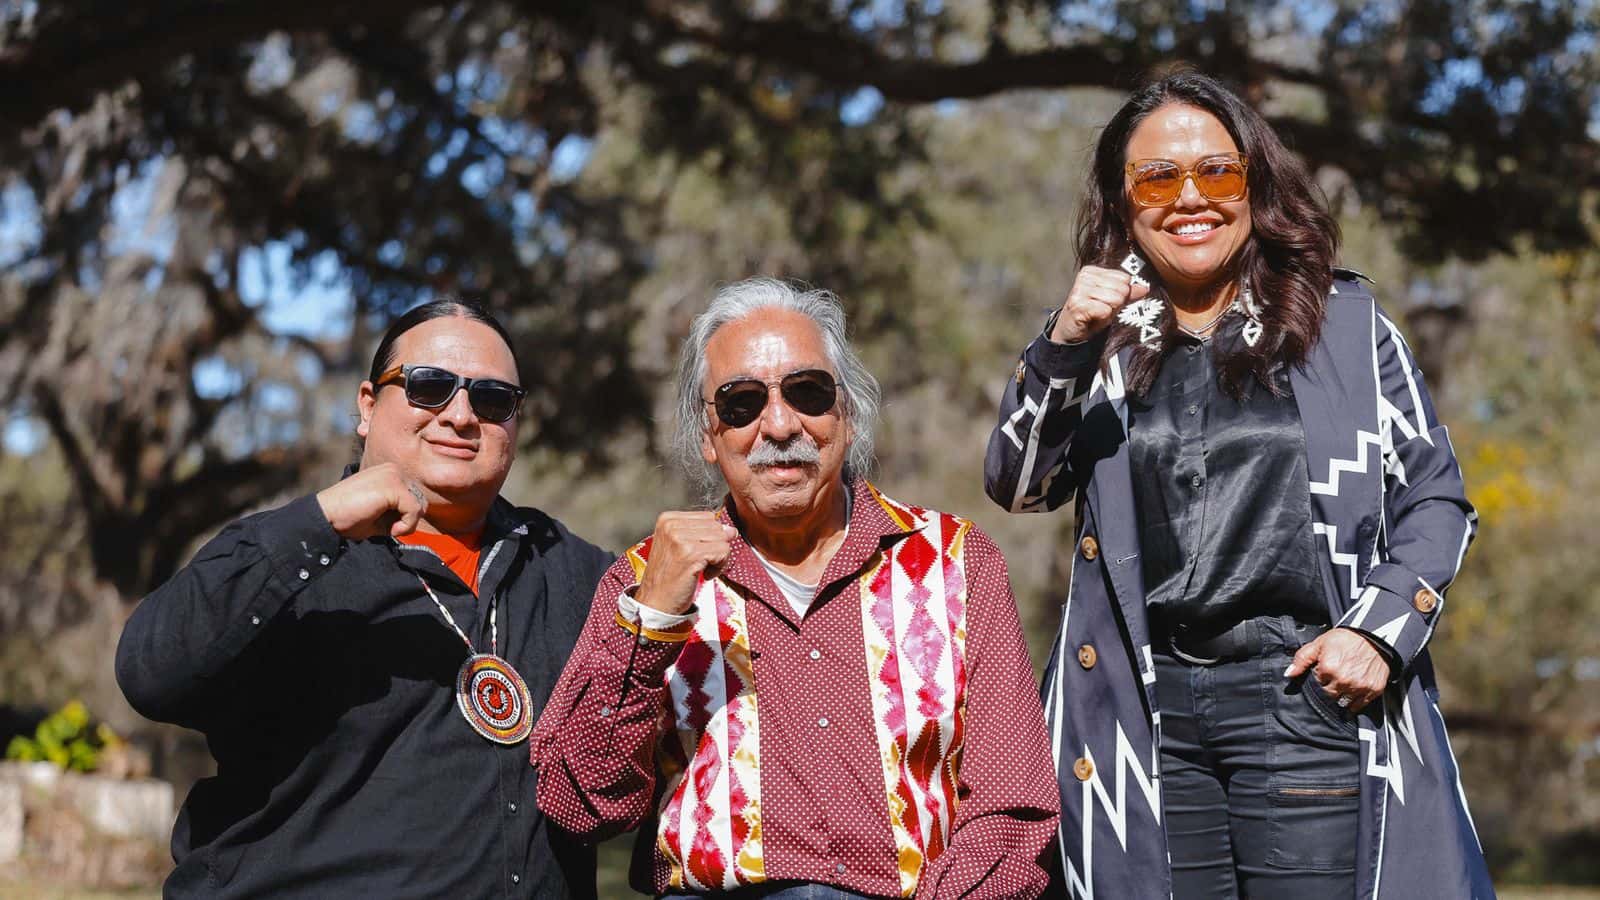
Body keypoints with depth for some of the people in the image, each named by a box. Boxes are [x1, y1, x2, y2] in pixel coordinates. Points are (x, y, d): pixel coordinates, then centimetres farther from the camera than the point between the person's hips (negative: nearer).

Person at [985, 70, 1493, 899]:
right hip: (1147, 711, 2)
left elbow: (1434, 497, 9)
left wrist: (1381, 629, -6)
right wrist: (1062, 348, -13)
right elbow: (1017, 486, 1)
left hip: (1306, 698, -1)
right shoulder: (1105, 336, 12)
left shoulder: (1345, 321, 8)